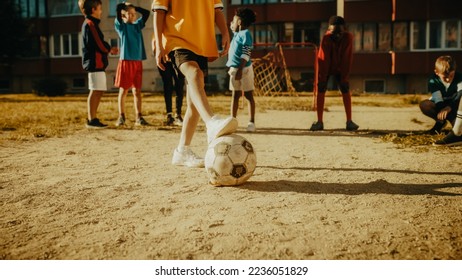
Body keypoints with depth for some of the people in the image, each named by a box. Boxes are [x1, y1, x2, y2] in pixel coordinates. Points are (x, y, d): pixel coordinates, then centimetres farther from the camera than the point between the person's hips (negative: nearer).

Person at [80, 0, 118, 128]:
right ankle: (91, 120, -7)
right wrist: (110, 49, 1)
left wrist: (109, 49, 5)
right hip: (95, 62, -10)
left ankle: (93, 119, 14)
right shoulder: (90, 24, -9)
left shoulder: (90, 23, 22)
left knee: (98, 91, 10)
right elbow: (99, 44, -17)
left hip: (97, 63, 10)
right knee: (95, 91, -9)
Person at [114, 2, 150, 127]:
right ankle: (121, 117, 7)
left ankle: (138, 117, 4)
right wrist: (125, 4, 11)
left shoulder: (138, 25, 16)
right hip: (125, 61, -4)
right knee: (123, 90, 0)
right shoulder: (121, 26, 3)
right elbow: (118, 8, -8)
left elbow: (146, 12, 16)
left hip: (137, 62, 4)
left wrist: (133, 6, 16)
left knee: (137, 90, 3)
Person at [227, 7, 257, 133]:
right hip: (234, 68, 8)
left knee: (248, 95, 0)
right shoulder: (237, 35, 15)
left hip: (244, 69, -8)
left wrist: (240, 69, -25)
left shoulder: (245, 34, -11)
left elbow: (246, 55, -19)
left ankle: (251, 122, 5)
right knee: (235, 95, 10)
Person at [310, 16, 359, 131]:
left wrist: (345, 76, -21)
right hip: (326, 67, -1)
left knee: (345, 90, -7)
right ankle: (319, 122, -5)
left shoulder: (348, 37, -24)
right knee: (320, 90, -10)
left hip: (340, 68, 1)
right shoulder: (326, 38, -28)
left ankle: (349, 121, -3)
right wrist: (323, 77, -23)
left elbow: (348, 58, -20)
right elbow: (323, 58, -25)